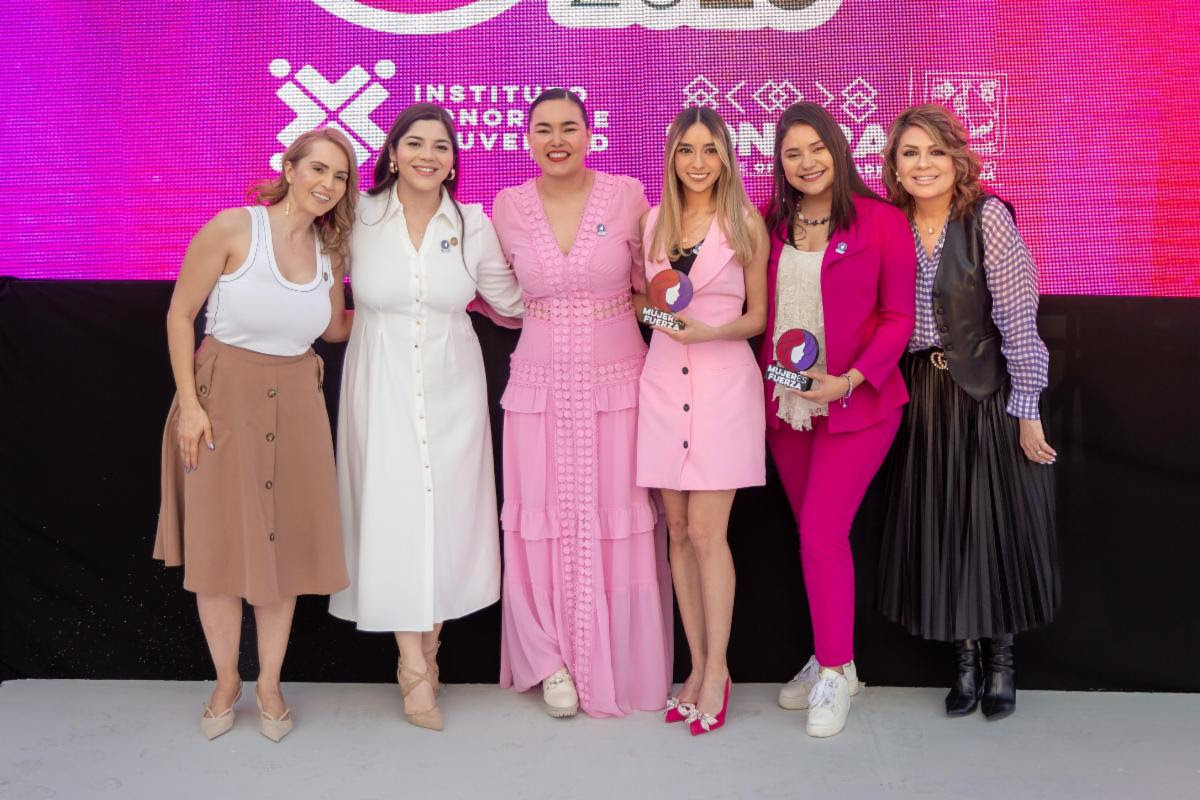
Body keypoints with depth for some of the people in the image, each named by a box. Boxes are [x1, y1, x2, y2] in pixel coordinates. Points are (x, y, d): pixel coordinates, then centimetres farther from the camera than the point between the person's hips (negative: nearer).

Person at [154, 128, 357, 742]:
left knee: (284, 543, 7)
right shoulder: (232, 229, -11)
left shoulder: (329, 252, 5)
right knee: (218, 544, 4)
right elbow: (180, 314, -7)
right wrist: (189, 404, -11)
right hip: (224, 395, -4)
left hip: (295, 403, 4)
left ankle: (270, 683, 23)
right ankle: (226, 681, 23)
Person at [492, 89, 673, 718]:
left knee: (617, 523, 1)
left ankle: (620, 668, 17)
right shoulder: (508, 207, 3)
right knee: (543, 524, 2)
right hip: (539, 384, 2)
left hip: (616, 383, -1)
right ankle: (551, 661, 19)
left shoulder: (627, 196, -2)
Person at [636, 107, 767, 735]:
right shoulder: (653, 222, 10)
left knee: (706, 533, -6)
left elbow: (757, 316, 2)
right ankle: (698, 665, 17)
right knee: (678, 530, 6)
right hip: (663, 381, 4)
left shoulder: (746, 224, 0)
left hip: (723, 382, -4)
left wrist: (708, 331, -14)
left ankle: (716, 670, 7)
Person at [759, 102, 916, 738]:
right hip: (786, 404, 5)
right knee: (815, 535, 12)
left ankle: (834, 675, 8)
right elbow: (761, 311, 11)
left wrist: (850, 379, -18)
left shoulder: (881, 221, -7)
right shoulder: (773, 225, 6)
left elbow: (898, 317, -7)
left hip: (856, 403, -4)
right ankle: (831, 659, 27)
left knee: (821, 536, -9)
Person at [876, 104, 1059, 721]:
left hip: (987, 392, -4)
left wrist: (1027, 410, -14)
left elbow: (1018, 317, -12)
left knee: (999, 522, 4)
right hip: (921, 394, 4)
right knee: (939, 526, 7)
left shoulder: (987, 218, -10)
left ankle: (1001, 663, 22)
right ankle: (965, 663, 22)